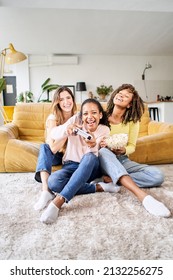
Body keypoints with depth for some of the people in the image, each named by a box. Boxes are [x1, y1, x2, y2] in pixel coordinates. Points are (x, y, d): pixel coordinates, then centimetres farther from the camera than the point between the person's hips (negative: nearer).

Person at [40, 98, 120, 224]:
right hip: (71, 165, 1)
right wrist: (66, 129, -42)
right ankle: (98, 187, -24)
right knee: (53, 181, -32)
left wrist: (93, 146, -39)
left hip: (91, 169, 0)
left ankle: (59, 201, -42)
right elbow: (53, 134, -19)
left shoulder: (104, 130, -6)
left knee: (89, 157, -38)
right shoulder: (76, 120, -6)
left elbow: (94, 157, -14)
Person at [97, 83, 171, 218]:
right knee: (104, 151, -41)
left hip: (122, 160, 2)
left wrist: (124, 150, -20)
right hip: (103, 160, -2)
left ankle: (111, 179, -27)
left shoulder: (133, 121, 2)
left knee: (158, 175, -20)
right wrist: (99, 144, -21)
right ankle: (142, 195, -51)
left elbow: (131, 146, 4)